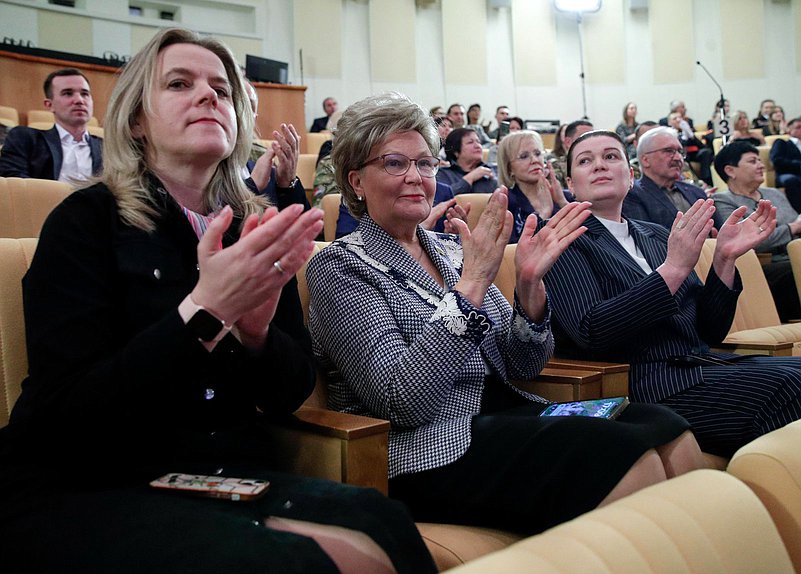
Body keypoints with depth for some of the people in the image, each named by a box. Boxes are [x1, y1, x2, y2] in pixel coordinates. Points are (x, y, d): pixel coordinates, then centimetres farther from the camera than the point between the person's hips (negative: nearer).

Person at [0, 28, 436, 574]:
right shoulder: (87, 219, -6)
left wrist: (255, 329, -17)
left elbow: (292, 390, 6)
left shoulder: (256, 229, 8)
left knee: (383, 523, -24)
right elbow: (64, 417, -16)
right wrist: (205, 312, -27)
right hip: (86, 490, -5)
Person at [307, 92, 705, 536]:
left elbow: (521, 367, 12)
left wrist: (530, 283, -6)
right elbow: (402, 400, -16)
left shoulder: (450, 251, 16)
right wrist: (472, 283, -19)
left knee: (673, 436, -17)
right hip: (435, 453, -6)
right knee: (634, 462, -25)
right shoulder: (338, 267, -3)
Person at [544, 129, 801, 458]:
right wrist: (674, 268, -15)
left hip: (702, 368, 7)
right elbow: (590, 332, -15)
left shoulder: (656, 236, 21)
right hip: (645, 385, -7)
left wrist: (724, 257, 3)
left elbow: (710, 331, 17)